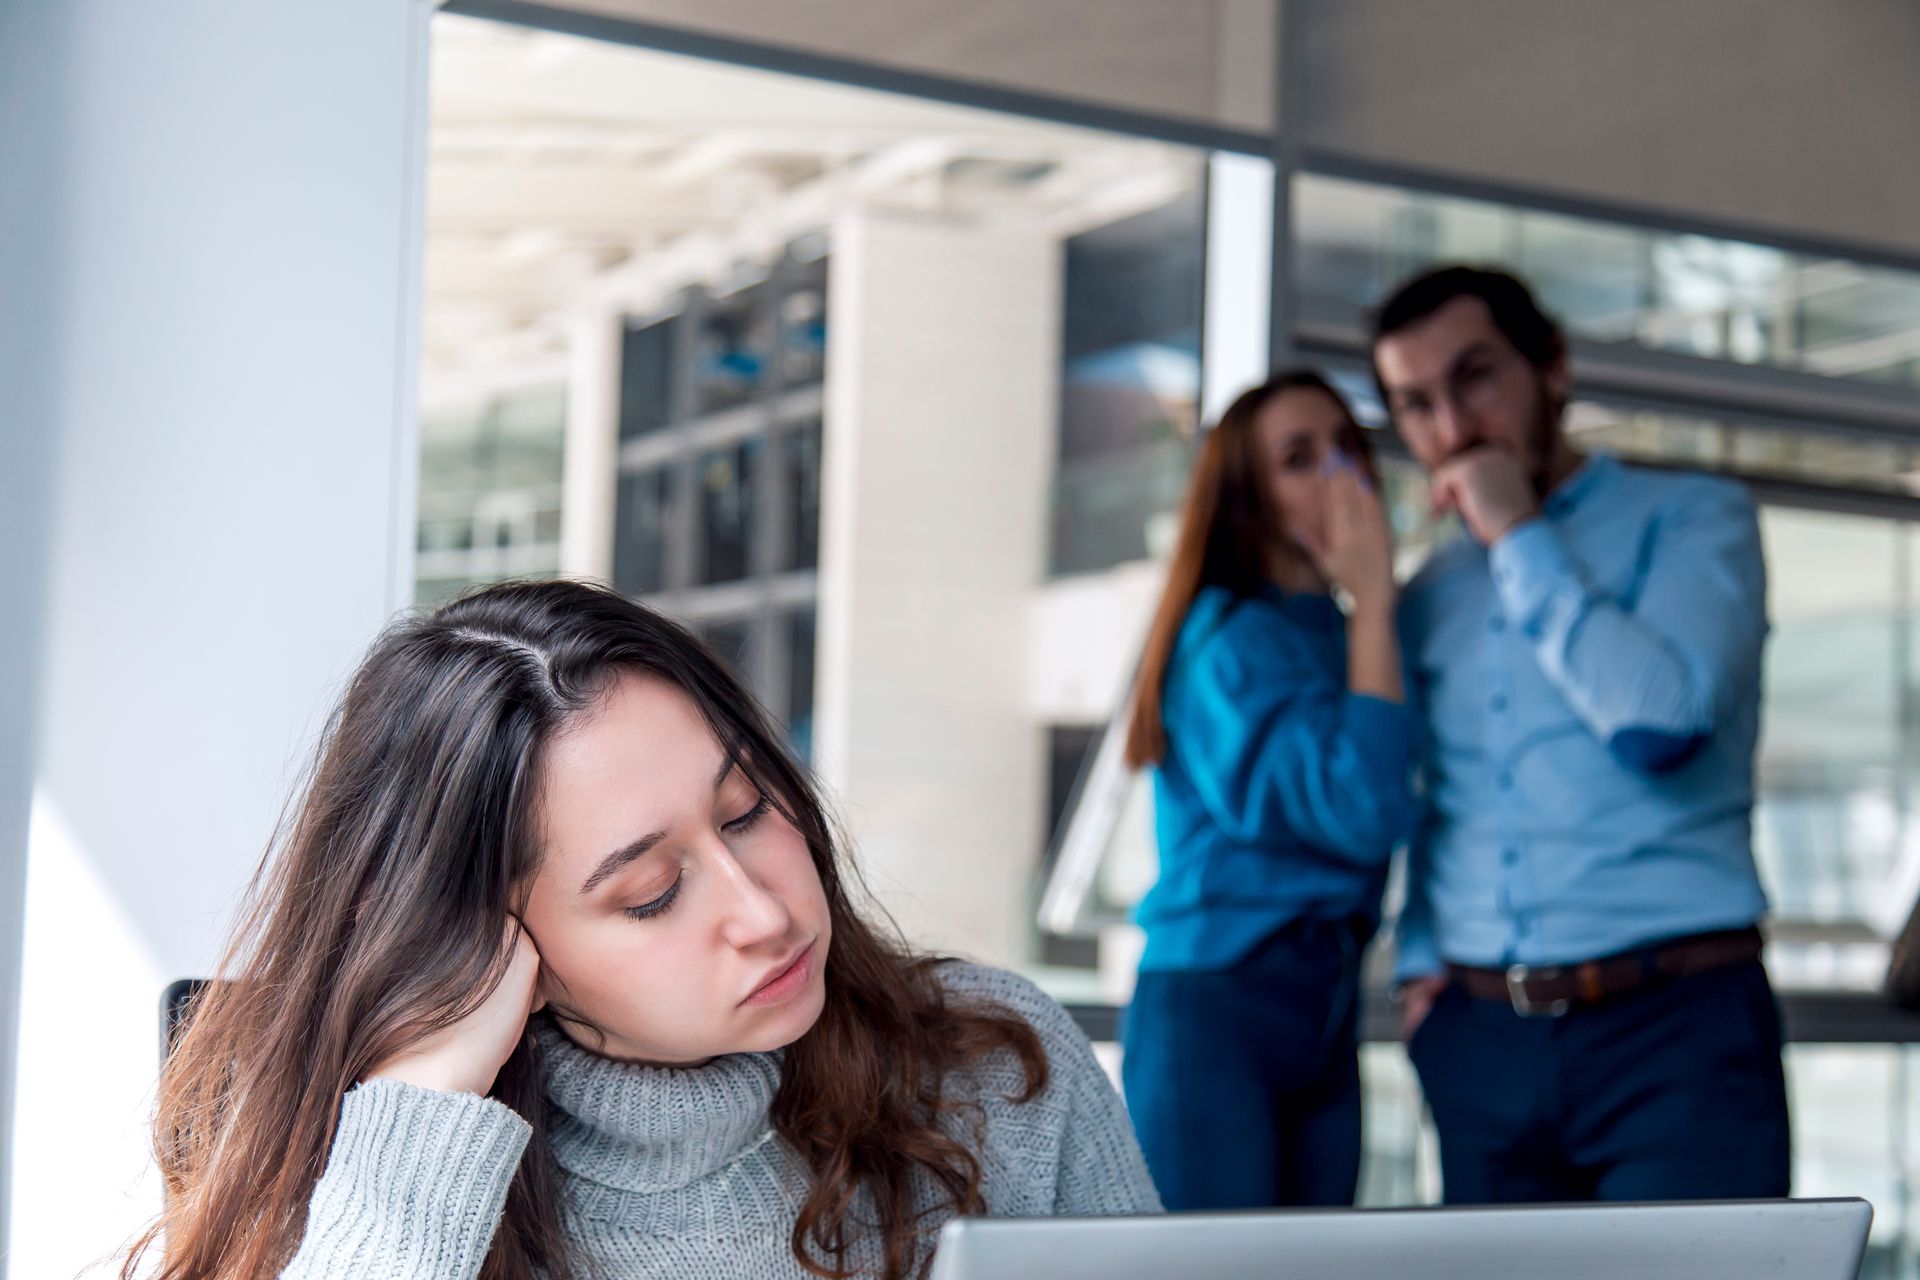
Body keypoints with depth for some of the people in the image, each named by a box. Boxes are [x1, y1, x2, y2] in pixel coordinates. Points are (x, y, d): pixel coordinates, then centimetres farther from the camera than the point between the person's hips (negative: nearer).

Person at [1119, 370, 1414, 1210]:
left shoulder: (1343, 642, 15)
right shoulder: (1231, 640, -8)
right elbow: (1360, 812, -20)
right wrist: (1373, 602, -13)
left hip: (1325, 1016, 8)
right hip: (1214, 1012, -8)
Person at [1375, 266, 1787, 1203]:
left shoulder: (1693, 519, 1)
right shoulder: (1427, 598, 16)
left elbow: (1663, 720, -17)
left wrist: (1521, 539, -9)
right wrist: (1419, 959, 11)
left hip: (1674, 1022, -5)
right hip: (1479, 1038, 5)